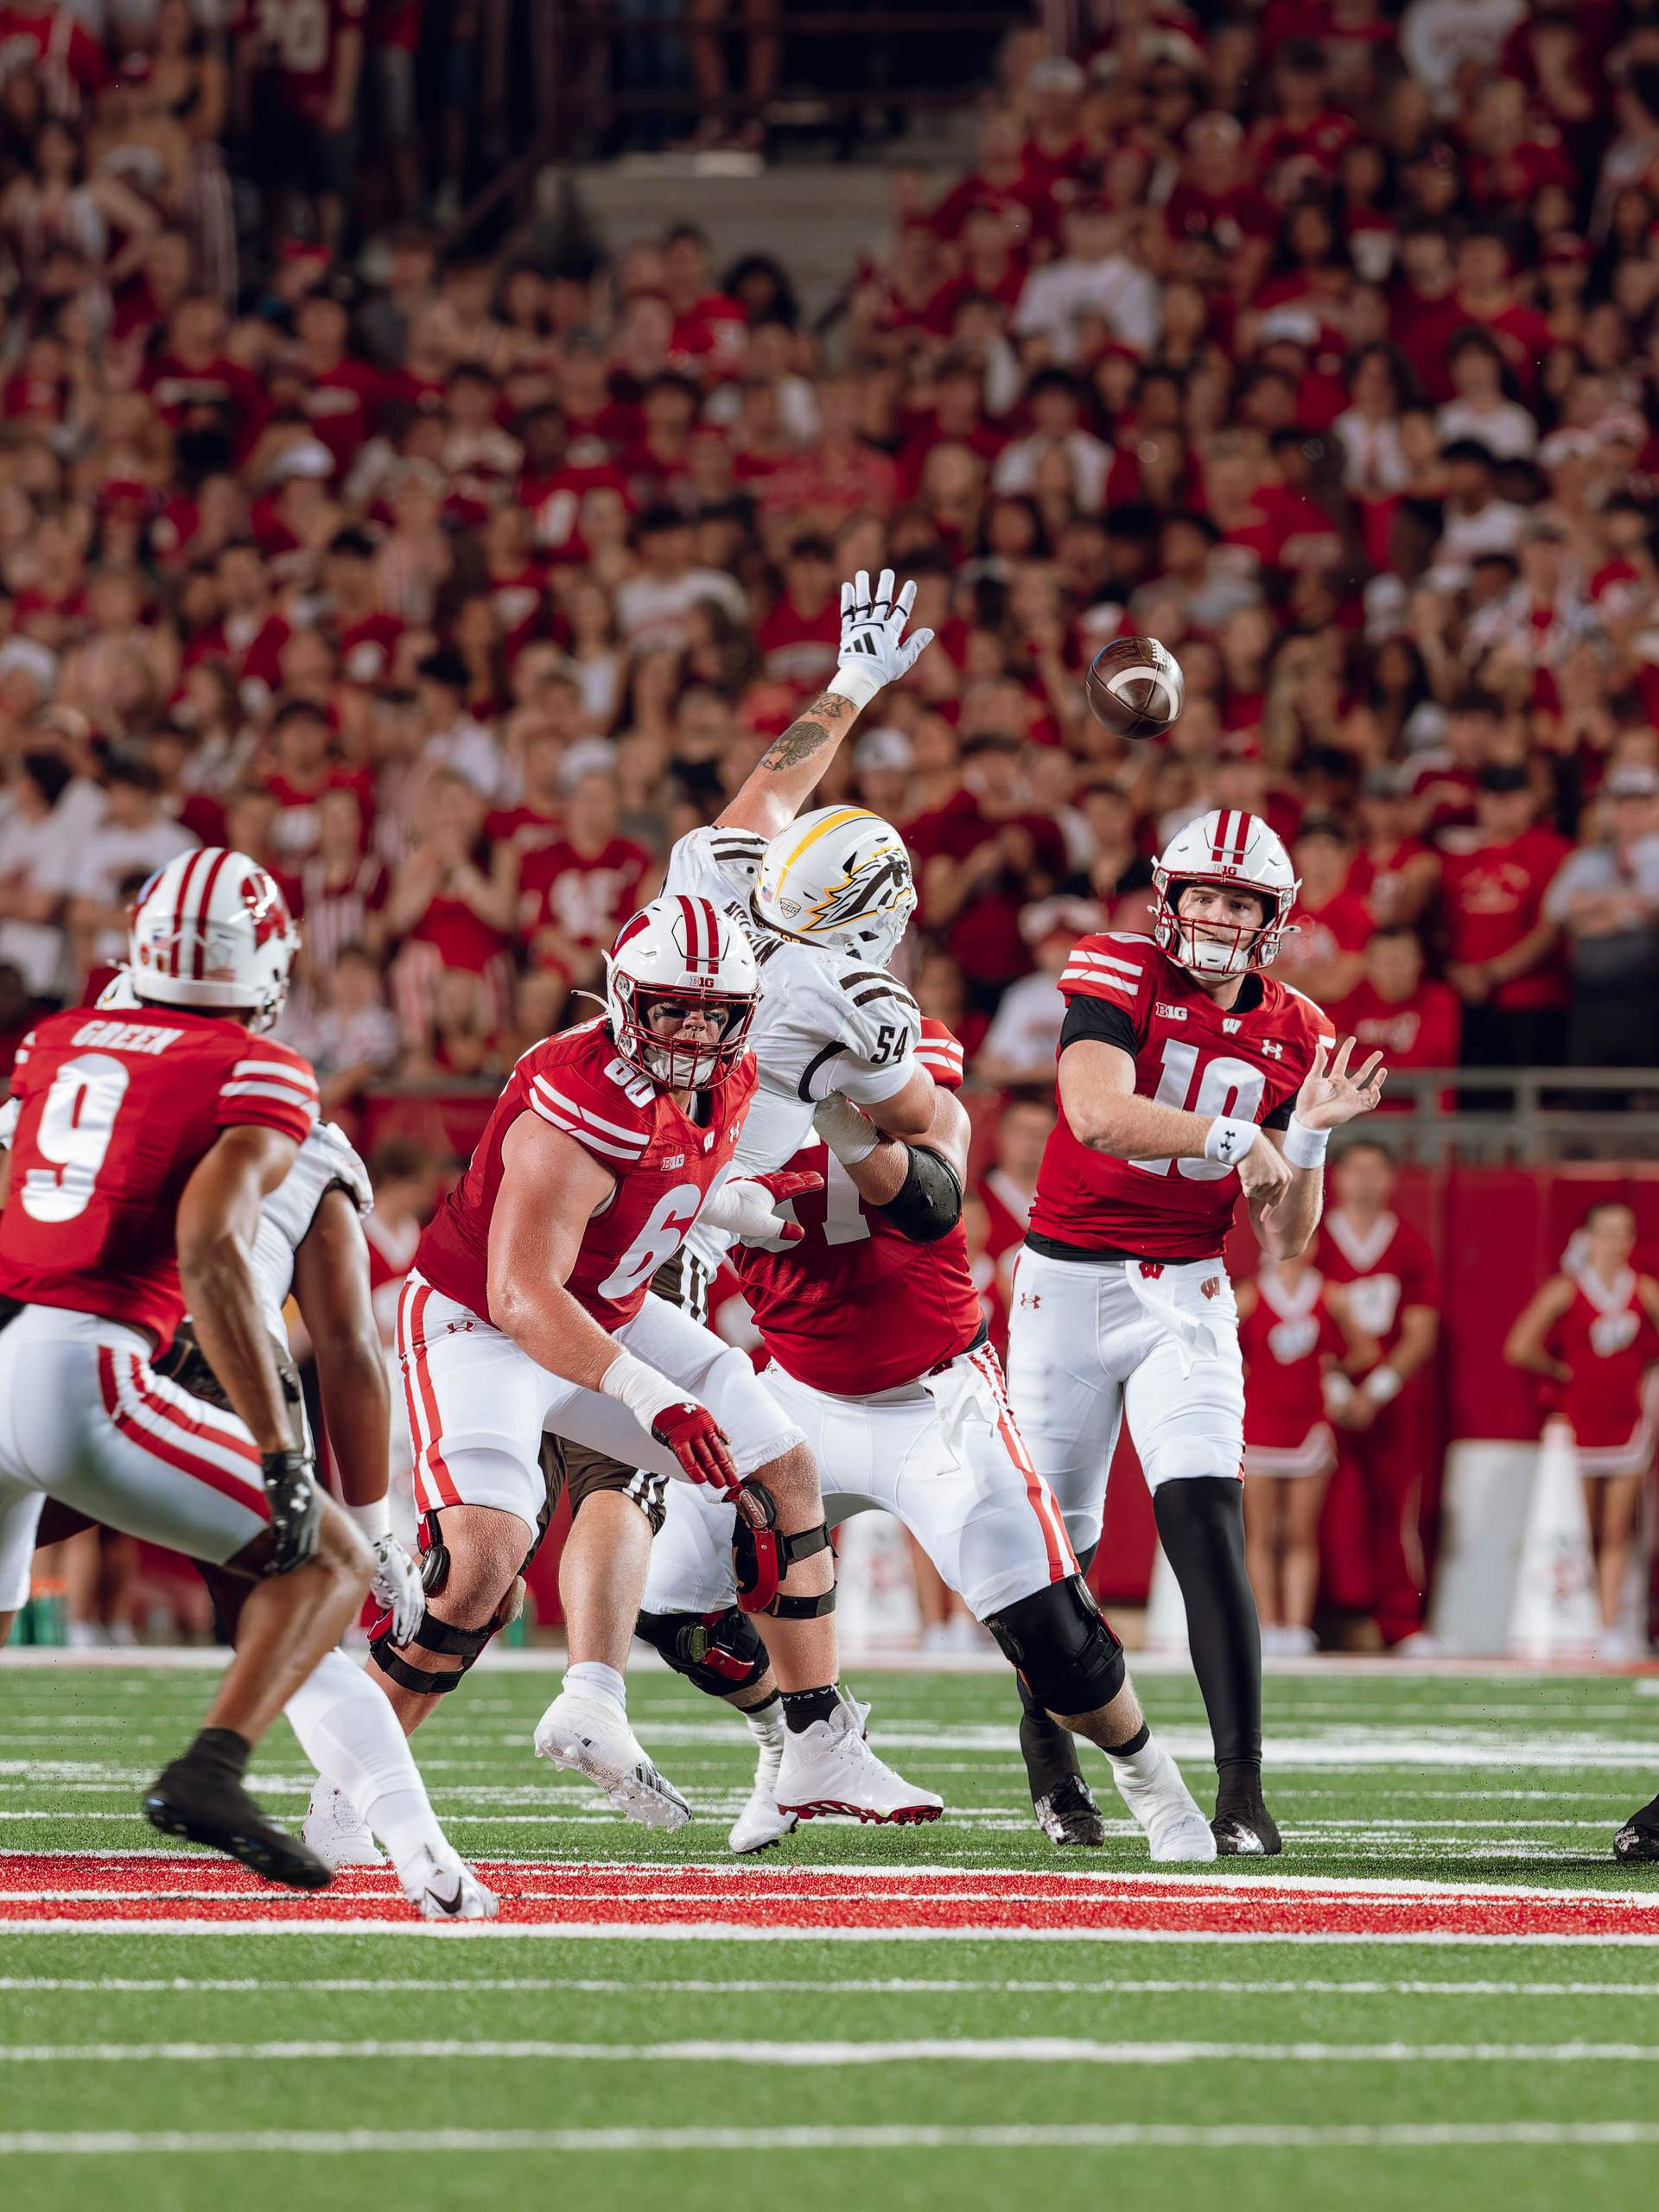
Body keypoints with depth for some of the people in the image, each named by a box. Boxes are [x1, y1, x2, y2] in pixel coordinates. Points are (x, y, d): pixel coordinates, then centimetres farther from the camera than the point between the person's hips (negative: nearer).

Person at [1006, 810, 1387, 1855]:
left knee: (1208, 1524, -17)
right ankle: (1047, 1739, 37)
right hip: (1069, 1285, -1)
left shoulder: (1292, 1036, 3)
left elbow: (1285, 1240, 3)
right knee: (1051, 1543, 7)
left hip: (1187, 1297, 1)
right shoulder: (1117, 977, -8)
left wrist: (1309, 1135, -12)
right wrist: (1231, 1138, -28)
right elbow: (1098, 1113, -28)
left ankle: (1242, 1790, -21)